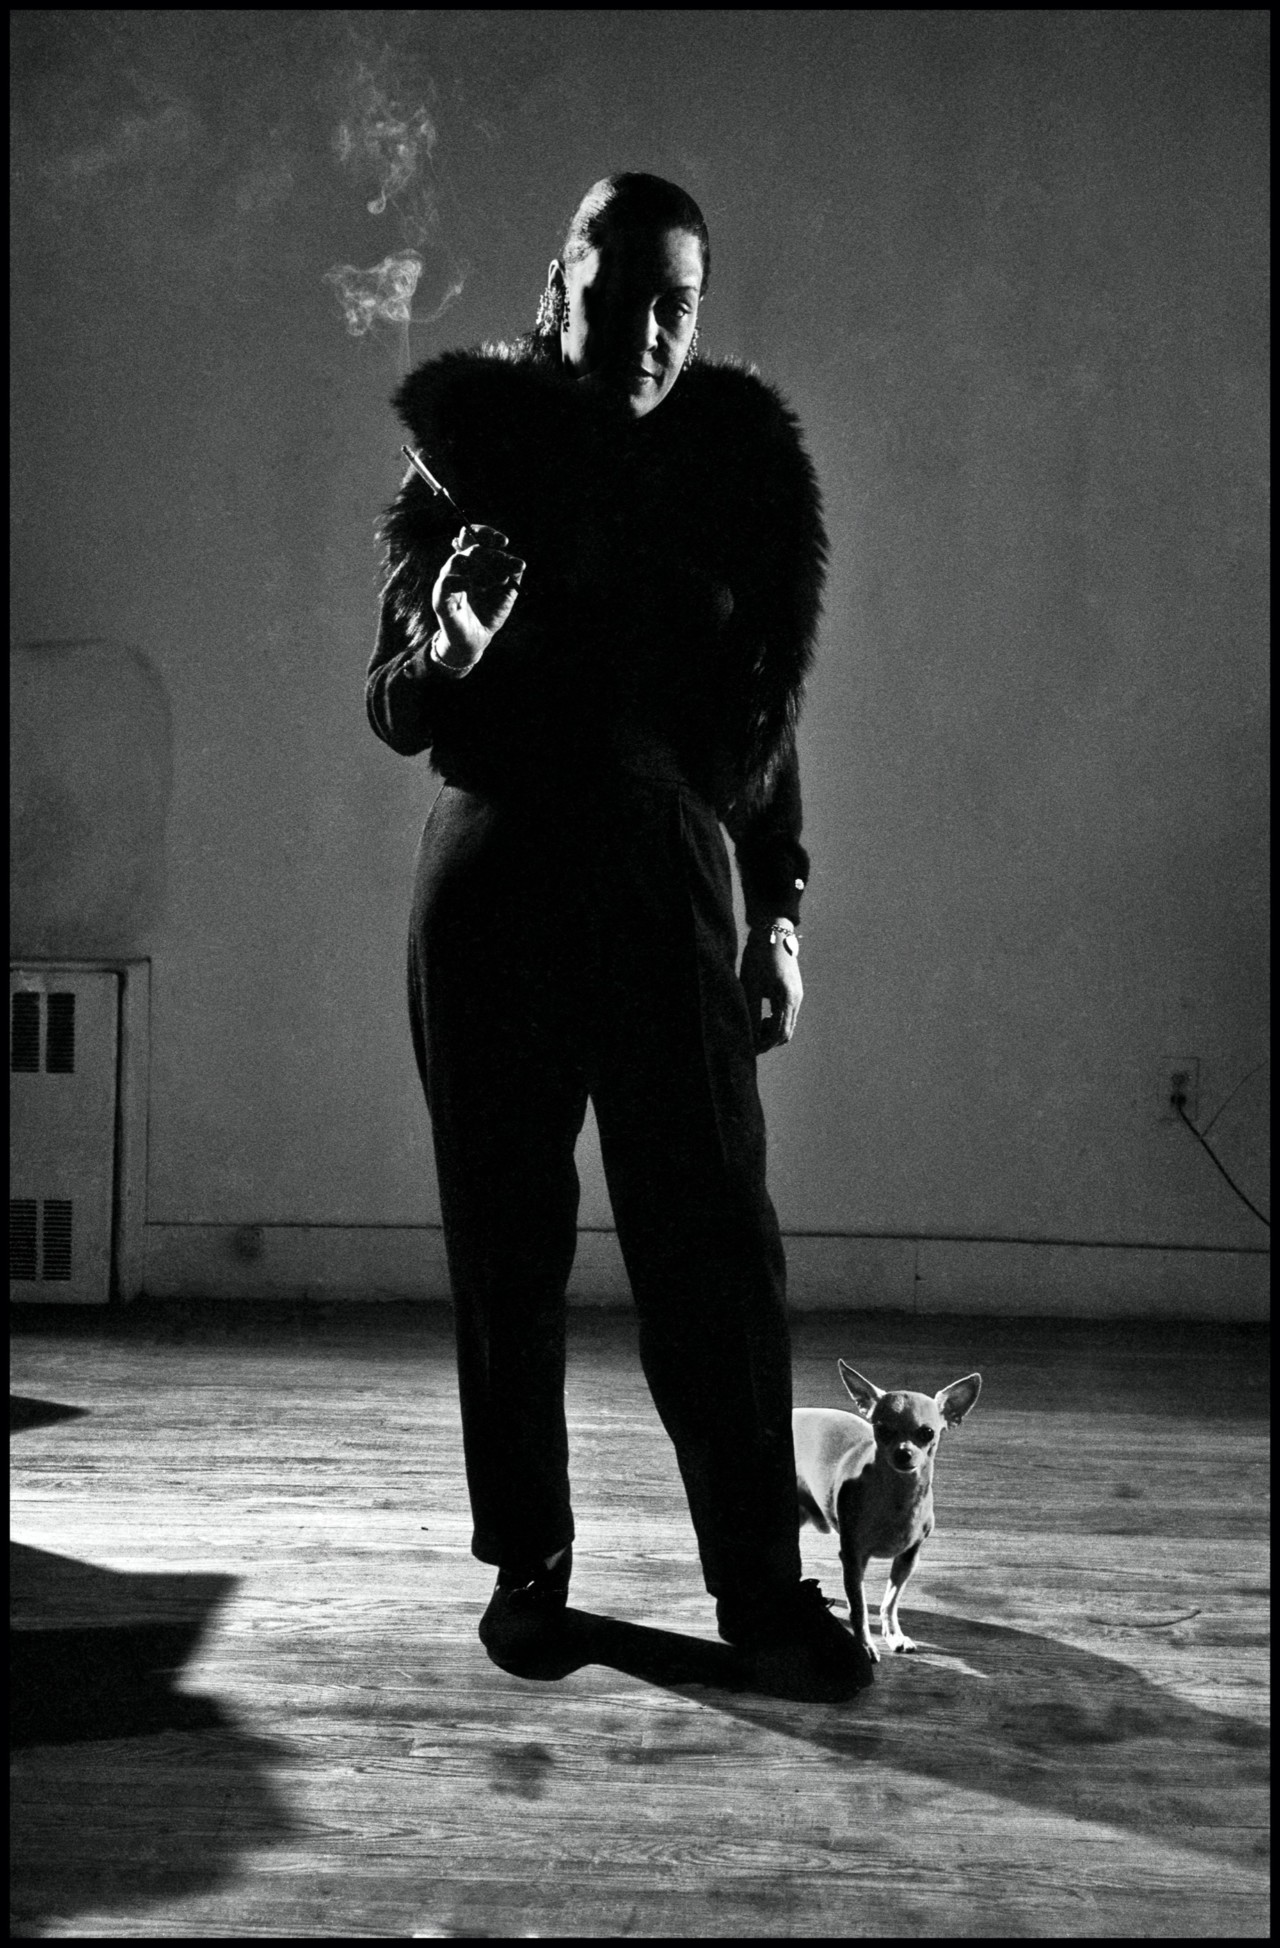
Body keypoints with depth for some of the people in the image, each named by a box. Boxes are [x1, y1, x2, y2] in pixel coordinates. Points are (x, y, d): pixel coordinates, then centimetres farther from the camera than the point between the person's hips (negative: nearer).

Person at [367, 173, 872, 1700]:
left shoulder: (737, 473, 6)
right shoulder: (469, 460, 2)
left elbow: (768, 712, 12)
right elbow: (394, 715, 4)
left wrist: (778, 915, 8)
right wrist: (445, 644, -19)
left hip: (667, 885, 0)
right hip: (494, 880, 0)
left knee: (715, 1240, -4)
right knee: (504, 1242, 4)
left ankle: (763, 1582, 4)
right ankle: (526, 1561, 17)